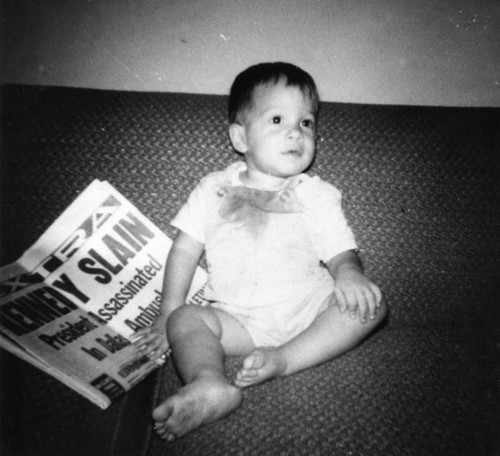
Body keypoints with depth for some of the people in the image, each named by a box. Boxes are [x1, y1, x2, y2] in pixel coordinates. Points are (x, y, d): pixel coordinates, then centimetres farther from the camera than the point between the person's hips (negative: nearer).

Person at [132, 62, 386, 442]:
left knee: (370, 303, -20)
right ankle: (211, 386, -47)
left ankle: (285, 359, -32)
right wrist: (169, 313, 0)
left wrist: (349, 273, -20)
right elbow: (185, 250, 7)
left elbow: (341, 252, 6)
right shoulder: (215, 190, 8)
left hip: (308, 309, 1)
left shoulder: (317, 195, 8)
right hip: (240, 319, 0)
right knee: (187, 319, -23)